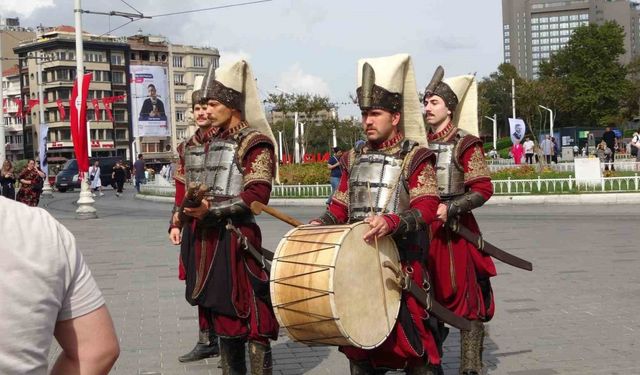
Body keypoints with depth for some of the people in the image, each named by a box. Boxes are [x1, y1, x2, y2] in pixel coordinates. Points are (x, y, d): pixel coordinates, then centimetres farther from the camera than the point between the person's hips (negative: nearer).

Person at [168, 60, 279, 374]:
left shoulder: (252, 142, -7)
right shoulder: (197, 143, 15)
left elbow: (258, 194, -16)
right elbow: (184, 188, 22)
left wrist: (213, 210, -22)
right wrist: (177, 223, 11)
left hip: (234, 237, -7)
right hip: (200, 236, 7)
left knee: (248, 310, -5)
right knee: (218, 307, 14)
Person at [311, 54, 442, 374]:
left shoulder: (415, 157, -6)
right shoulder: (354, 158, 13)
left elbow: (427, 208, -16)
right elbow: (341, 204, 17)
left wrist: (391, 222, -33)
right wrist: (319, 225, -2)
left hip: (401, 260, -6)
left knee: (409, 336, -3)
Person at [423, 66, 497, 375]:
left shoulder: (465, 144, -6)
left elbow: (483, 189, -12)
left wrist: (449, 208, -22)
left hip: (455, 231, -6)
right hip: (421, 231, 6)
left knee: (466, 297, -3)